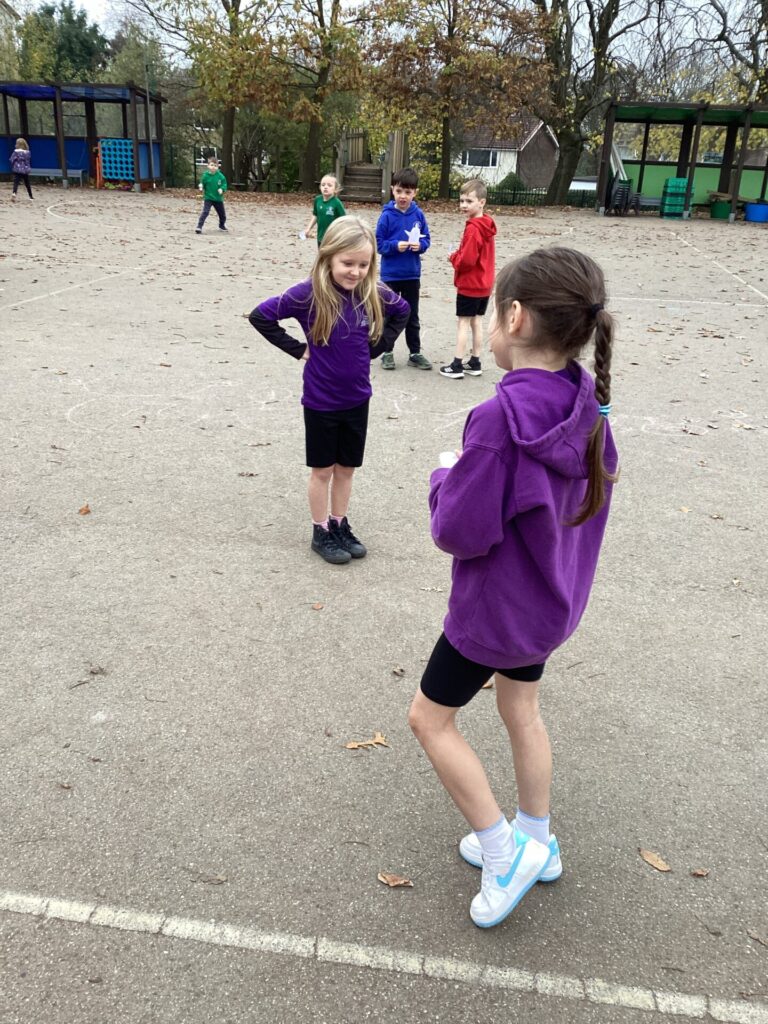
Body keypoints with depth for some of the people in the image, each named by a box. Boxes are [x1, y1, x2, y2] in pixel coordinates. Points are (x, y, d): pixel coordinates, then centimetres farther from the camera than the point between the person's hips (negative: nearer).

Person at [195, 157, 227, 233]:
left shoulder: (220, 176, -8)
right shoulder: (205, 175, -9)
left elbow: (224, 184, -1)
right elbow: (202, 184, 1)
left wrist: (222, 189, -22)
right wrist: (201, 187, -22)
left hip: (218, 199, 3)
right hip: (208, 198, -3)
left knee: (222, 214, 16)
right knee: (205, 212, -18)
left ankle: (222, 226, 43)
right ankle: (199, 227, -18)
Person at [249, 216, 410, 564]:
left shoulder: (373, 294, -7)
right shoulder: (309, 294, -19)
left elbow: (402, 310, 13)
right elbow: (260, 316, -14)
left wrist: (378, 346, 3)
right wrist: (298, 349, -13)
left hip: (357, 399, 4)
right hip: (320, 401, -4)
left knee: (347, 467, 16)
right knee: (323, 469, 10)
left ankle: (340, 525, 32)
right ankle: (321, 532, 25)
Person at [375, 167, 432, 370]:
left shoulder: (418, 215, -1)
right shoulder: (387, 216, -9)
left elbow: (426, 239, 5)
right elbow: (379, 243, -7)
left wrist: (419, 245, -16)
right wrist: (395, 246, -23)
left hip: (412, 274, 3)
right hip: (390, 274, -2)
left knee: (412, 316, 12)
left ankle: (415, 353, 22)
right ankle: (387, 352, 21)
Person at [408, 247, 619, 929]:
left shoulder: (499, 419, -32)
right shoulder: (587, 406, -7)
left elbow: (460, 532, -28)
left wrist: (446, 478, -8)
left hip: (496, 609, -8)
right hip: (552, 600, 8)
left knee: (430, 718, 13)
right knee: (520, 709, 26)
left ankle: (504, 850, 20)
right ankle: (537, 842, 43)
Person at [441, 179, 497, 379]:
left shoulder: (473, 229, -21)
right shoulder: (486, 226, 9)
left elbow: (466, 260, -24)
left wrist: (453, 257, -7)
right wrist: (458, 256, 7)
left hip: (469, 285, -9)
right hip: (484, 284, 9)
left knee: (463, 323, -2)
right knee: (477, 322, 13)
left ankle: (457, 366, 2)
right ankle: (475, 363, 19)